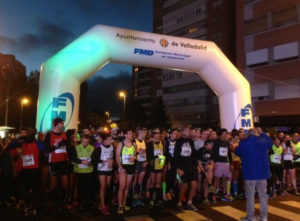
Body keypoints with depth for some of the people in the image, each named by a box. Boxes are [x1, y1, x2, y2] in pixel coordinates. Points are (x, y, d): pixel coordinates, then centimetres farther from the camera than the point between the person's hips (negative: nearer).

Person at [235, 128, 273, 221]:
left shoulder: (244, 142, -7)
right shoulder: (264, 141, 2)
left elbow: (238, 152, 9)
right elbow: (270, 143, 25)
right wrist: (262, 133, 26)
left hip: (250, 172, -4)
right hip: (263, 172, 4)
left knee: (250, 196, 2)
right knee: (263, 195, 11)